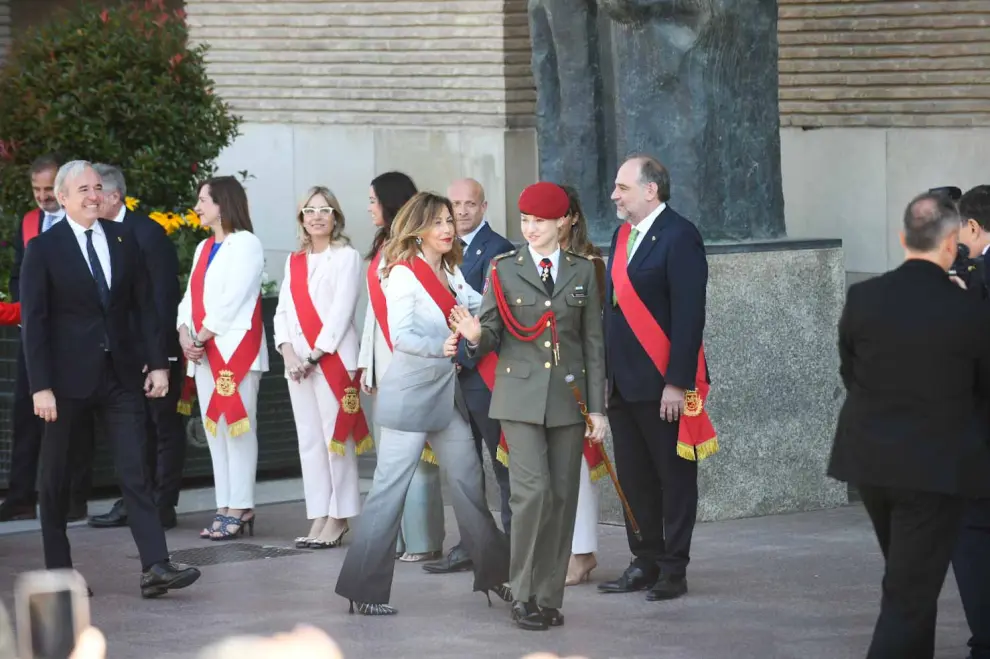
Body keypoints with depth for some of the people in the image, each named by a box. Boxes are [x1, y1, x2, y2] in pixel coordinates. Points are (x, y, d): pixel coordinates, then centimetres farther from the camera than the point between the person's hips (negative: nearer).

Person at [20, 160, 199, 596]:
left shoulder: (122, 240, 7)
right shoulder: (44, 249, -5)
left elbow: (144, 305, 10)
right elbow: (34, 321, -8)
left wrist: (157, 362, 2)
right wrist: (41, 386, -14)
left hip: (120, 374, 3)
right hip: (69, 376, -3)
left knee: (135, 473, -4)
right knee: (56, 478, 8)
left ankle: (155, 568, -10)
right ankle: (58, 571, 19)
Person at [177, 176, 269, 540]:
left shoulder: (245, 243, -6)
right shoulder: (204, 248, 20)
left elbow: (233, 298, -14)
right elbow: (191, 296, 14)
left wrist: (202, 335, -12)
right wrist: (184, 332, -3)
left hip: (235, 347, -8)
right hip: (204, 351, 8)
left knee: (237, 425, -8)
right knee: (214, 428, 7)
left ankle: (241, 508, -7)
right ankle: (225, 507, 10)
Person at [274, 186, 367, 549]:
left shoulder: (346, 257, -1)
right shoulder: (294, 261, 17)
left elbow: (341, 311, -9)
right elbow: (283, 310, 12)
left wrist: (315, 355, -13)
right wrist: (288, 352, -4)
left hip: (334, 358, -6)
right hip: (298, 362, 6)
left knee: (336, 438, -5)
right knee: (309, 441, 6)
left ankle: (338, 519, 0)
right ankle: (318, 518, 10)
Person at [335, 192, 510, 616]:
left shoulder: (451, 272, 13)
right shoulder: (404, 274, -11)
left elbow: (476, 308, 3)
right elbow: (401, 336, -20)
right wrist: (447, 347, -29)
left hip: (445, 395, 8)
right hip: (409, 394, -8)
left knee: (469, 481, 10)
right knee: (390, 488, -5)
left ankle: (492, 573, 19)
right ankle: (364, 587, -1)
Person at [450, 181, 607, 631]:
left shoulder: (582, 271, 8)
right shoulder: (504, 269, 4)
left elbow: (593, 343, 8)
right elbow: (492, 335, 4)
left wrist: (597, 407, 4)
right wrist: (474, 337, -20)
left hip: (567, 397, 2)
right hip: (521, 396, -2)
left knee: (562, 497, 2)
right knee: (533, 491, -14)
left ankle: (549, 597, 10)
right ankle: (524, 597, -4)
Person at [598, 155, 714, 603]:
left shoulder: (679, 237, -11)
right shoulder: (622, 236, 14)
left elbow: (689, 313, -16)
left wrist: (677, 382, -20)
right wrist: (606, 373, 11)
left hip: (663, 384, -8)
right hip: (623, 381, 8)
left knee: (674, 477, 2)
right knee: (634, 478, 11)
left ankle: (674, 570, 7)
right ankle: (646, 563, 18)